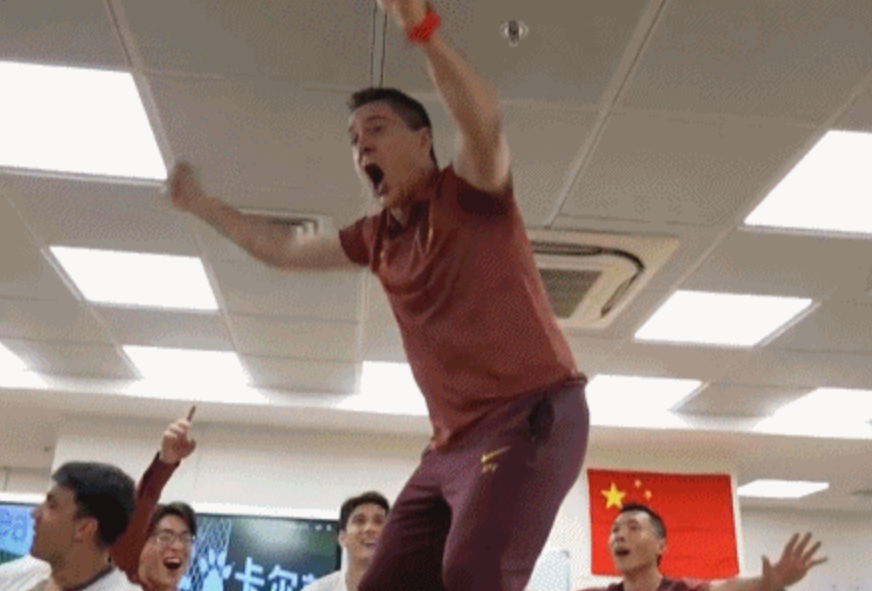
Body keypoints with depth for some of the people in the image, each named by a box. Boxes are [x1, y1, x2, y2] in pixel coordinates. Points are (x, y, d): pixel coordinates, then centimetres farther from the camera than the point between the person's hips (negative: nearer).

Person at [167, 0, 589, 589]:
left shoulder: (471, 193, -3)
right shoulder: (376, 238, 16)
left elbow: (485, 123, -25)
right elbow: (286, 249, 27)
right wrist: (201, 204, 31)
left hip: (531, 416, -8)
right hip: (453, 443, 8)